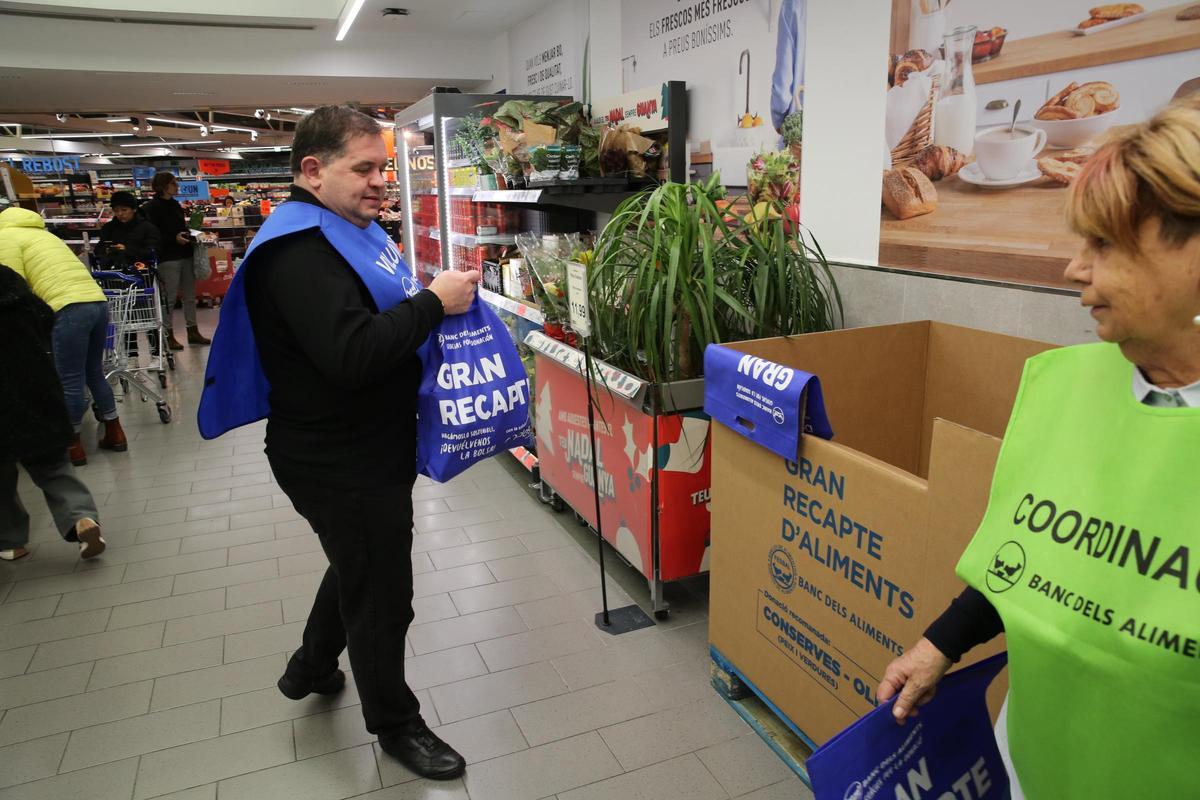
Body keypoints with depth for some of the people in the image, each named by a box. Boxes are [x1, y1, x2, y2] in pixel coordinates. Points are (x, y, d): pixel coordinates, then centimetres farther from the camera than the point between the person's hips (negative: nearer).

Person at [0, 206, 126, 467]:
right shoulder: (38, 232, 30)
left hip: (71, 309, -8)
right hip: (98, 302, 8)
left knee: (70, 382, 4)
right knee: (94, 374, 21)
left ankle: (74, 446, 16)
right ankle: (115, 434, 28)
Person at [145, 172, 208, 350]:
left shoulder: (175, 205, 15)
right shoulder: (152, 207, -8)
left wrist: (190, 236, 5)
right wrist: (174, 238, -22)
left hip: (185, 255, 7)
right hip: (168, 257, -7)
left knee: (190, 295, 10)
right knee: (169, 297, -2)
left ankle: (193, 331, 18)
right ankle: (169, 335, 6)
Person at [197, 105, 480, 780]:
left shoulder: (351, 229, 11)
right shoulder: (300, 249, -23)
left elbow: (385, 317, 21)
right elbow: (351, 354, -35)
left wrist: (445, 293, 3)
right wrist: (435, 302, -26)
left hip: (371, 450, 11)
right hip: (342, 465, -11)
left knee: (361, 565, 29)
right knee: (381, 596, 7)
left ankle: (311, 667, 53)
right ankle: (395, 722, 31)